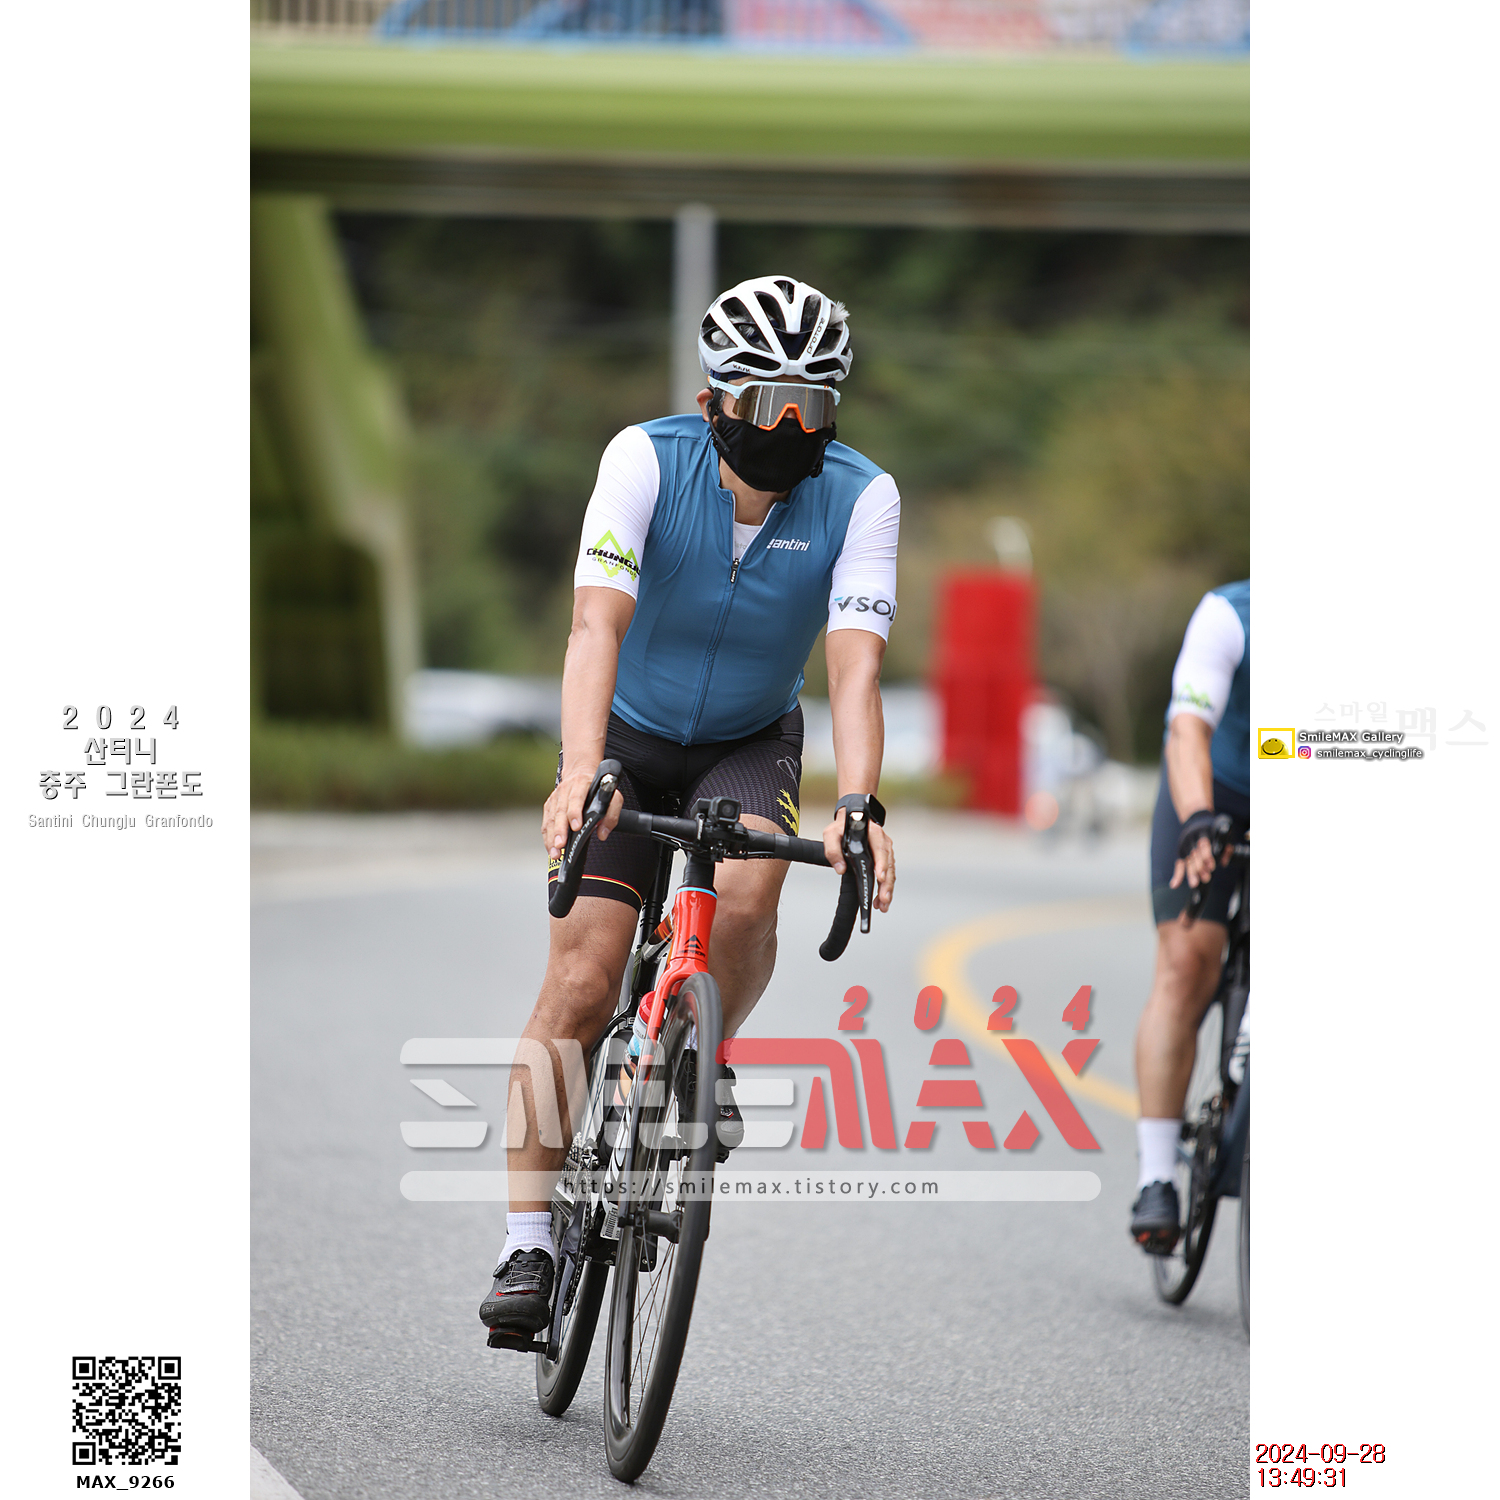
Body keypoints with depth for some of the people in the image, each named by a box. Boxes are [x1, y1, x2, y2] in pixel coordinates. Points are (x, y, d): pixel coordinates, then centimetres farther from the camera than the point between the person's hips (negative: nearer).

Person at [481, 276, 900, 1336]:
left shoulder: (860, 495, -21)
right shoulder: (647, 459, -24)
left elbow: (855, 663, -31)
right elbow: (598, 621, -36)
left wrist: (857, 805, -47)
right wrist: (581, 772, -51)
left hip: (751, 742, 1)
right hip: (630, 736, -1)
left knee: (746, 897, -31)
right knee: (581, 985, -12)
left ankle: (703, 1060, -1)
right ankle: (529, 1242, -3)